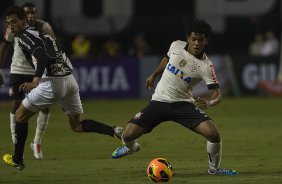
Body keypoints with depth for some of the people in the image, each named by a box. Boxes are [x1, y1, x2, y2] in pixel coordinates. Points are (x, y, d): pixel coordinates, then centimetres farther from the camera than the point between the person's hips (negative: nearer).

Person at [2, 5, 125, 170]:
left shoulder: (26, 36, -7)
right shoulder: (37, 33, 23)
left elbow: (42, 56, -25)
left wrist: (35, 80, -38)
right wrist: (35, 83, 43)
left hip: (53, 82, -8)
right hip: (70, 80, 8)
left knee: (21, 115, 10)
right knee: (77, 125, 19)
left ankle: (17, 160, 15)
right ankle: (115, 132, -2)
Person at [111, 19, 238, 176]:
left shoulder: (206, 66, -14)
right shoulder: (176, 46, -4)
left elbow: (216, 94, -19)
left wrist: (208, 102, -41)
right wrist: (153, 75, 30)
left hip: (183, 104, -2)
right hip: (159, 101, 2)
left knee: (213, 133, -25)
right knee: (128, 134, -12)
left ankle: (214, 168, 4)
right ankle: (130, 147, 30)